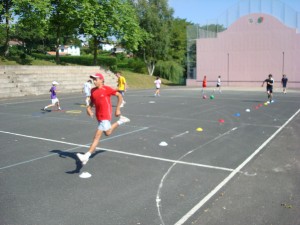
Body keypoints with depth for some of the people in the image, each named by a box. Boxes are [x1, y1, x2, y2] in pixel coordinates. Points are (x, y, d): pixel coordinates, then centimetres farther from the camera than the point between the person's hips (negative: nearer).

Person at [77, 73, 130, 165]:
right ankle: (121, 120, 40)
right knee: (107, 132, 21)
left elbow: (120, 96, -7)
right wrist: (89, 108, -2)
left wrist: (117, 109, -8)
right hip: (99, 116, 8)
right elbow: (92, 101, 20)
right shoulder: (93, 91, 7)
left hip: (105, 116, -8)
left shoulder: (107, 89, -11)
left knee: (97, 136, -8)